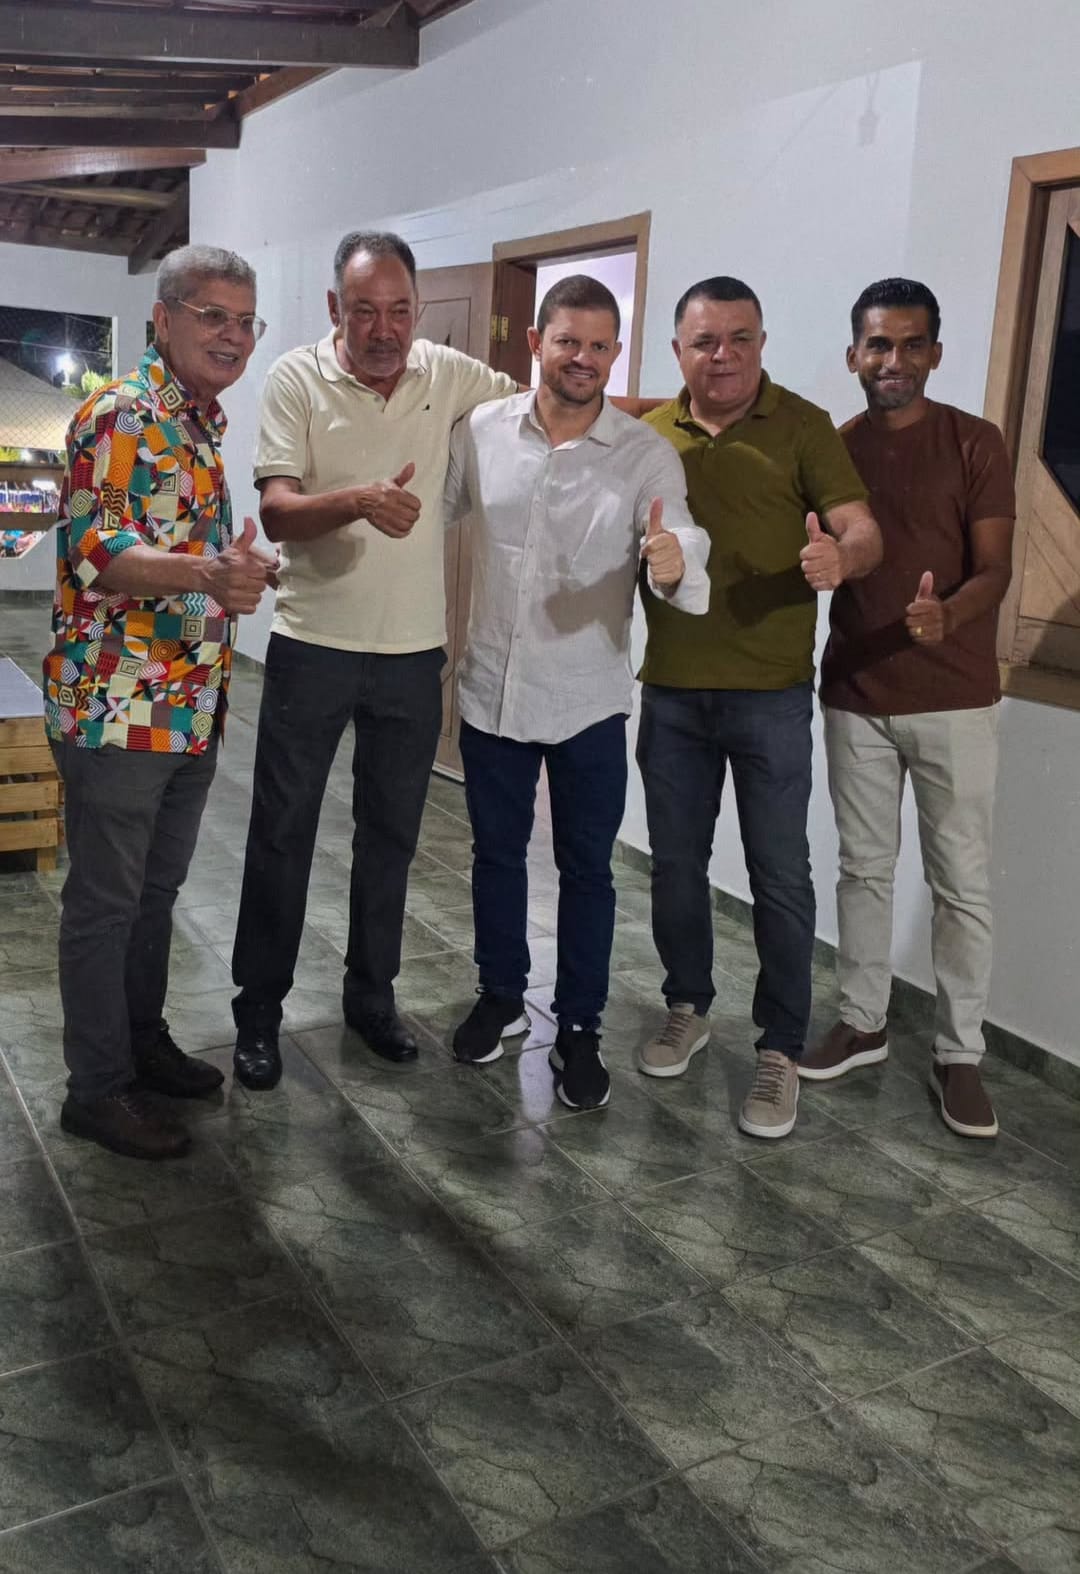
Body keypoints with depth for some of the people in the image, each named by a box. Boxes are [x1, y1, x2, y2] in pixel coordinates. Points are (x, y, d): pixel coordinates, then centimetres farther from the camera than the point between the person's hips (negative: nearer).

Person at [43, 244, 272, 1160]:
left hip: (192, 707, 8)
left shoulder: (203, 422, 13)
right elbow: (99, 555, -25)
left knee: (159, 889, 18)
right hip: (118, 707, -8)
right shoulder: (121, 416, -14)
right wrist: (209, 575, -40)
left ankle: (144, 1041, 34)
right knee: (105, 901, 3)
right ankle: (99, 1087, 17)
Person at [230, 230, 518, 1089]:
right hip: (313, 645, -3)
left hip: (414, 652, 3)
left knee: (392, 833, 13)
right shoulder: (297, 378, -7)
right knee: (282, 831, 4)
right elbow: (277, 512, -16)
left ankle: (371, 993, 30)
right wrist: (361, 500, -35)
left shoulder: (448, 373, 2)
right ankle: (259, 1008, 20)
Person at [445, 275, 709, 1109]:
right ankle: (501, 996, 38)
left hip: (588, 702, -2)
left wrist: (672, 567, -43)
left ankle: (580, 1028, 26)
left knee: (586, 868, 10)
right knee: (496, 851, 17)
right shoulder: (481, 429, -3)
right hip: (491, 689, 3)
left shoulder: (647, 454, -10)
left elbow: (686, 555, -22)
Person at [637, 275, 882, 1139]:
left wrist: (839, 559, -33)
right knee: (676, 861, 14)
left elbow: (864, 531, -11)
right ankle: (688, 1008, 33)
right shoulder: (648, 434, 5)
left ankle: (781, 1051, 15)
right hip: (671, 691, 4)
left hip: (770, 694, -3)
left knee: (779, 874, 2)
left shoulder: (803, 427, -4)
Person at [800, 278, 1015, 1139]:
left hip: (955, 697, -3)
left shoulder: (975, 444, -5)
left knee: (961, 880, 3)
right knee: (864, 866, 13)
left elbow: (994, 569, -10)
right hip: (855, 692, 3)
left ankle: (959, 1053, 16)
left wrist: (946, 616, -29)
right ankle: (863, 1022, 27)